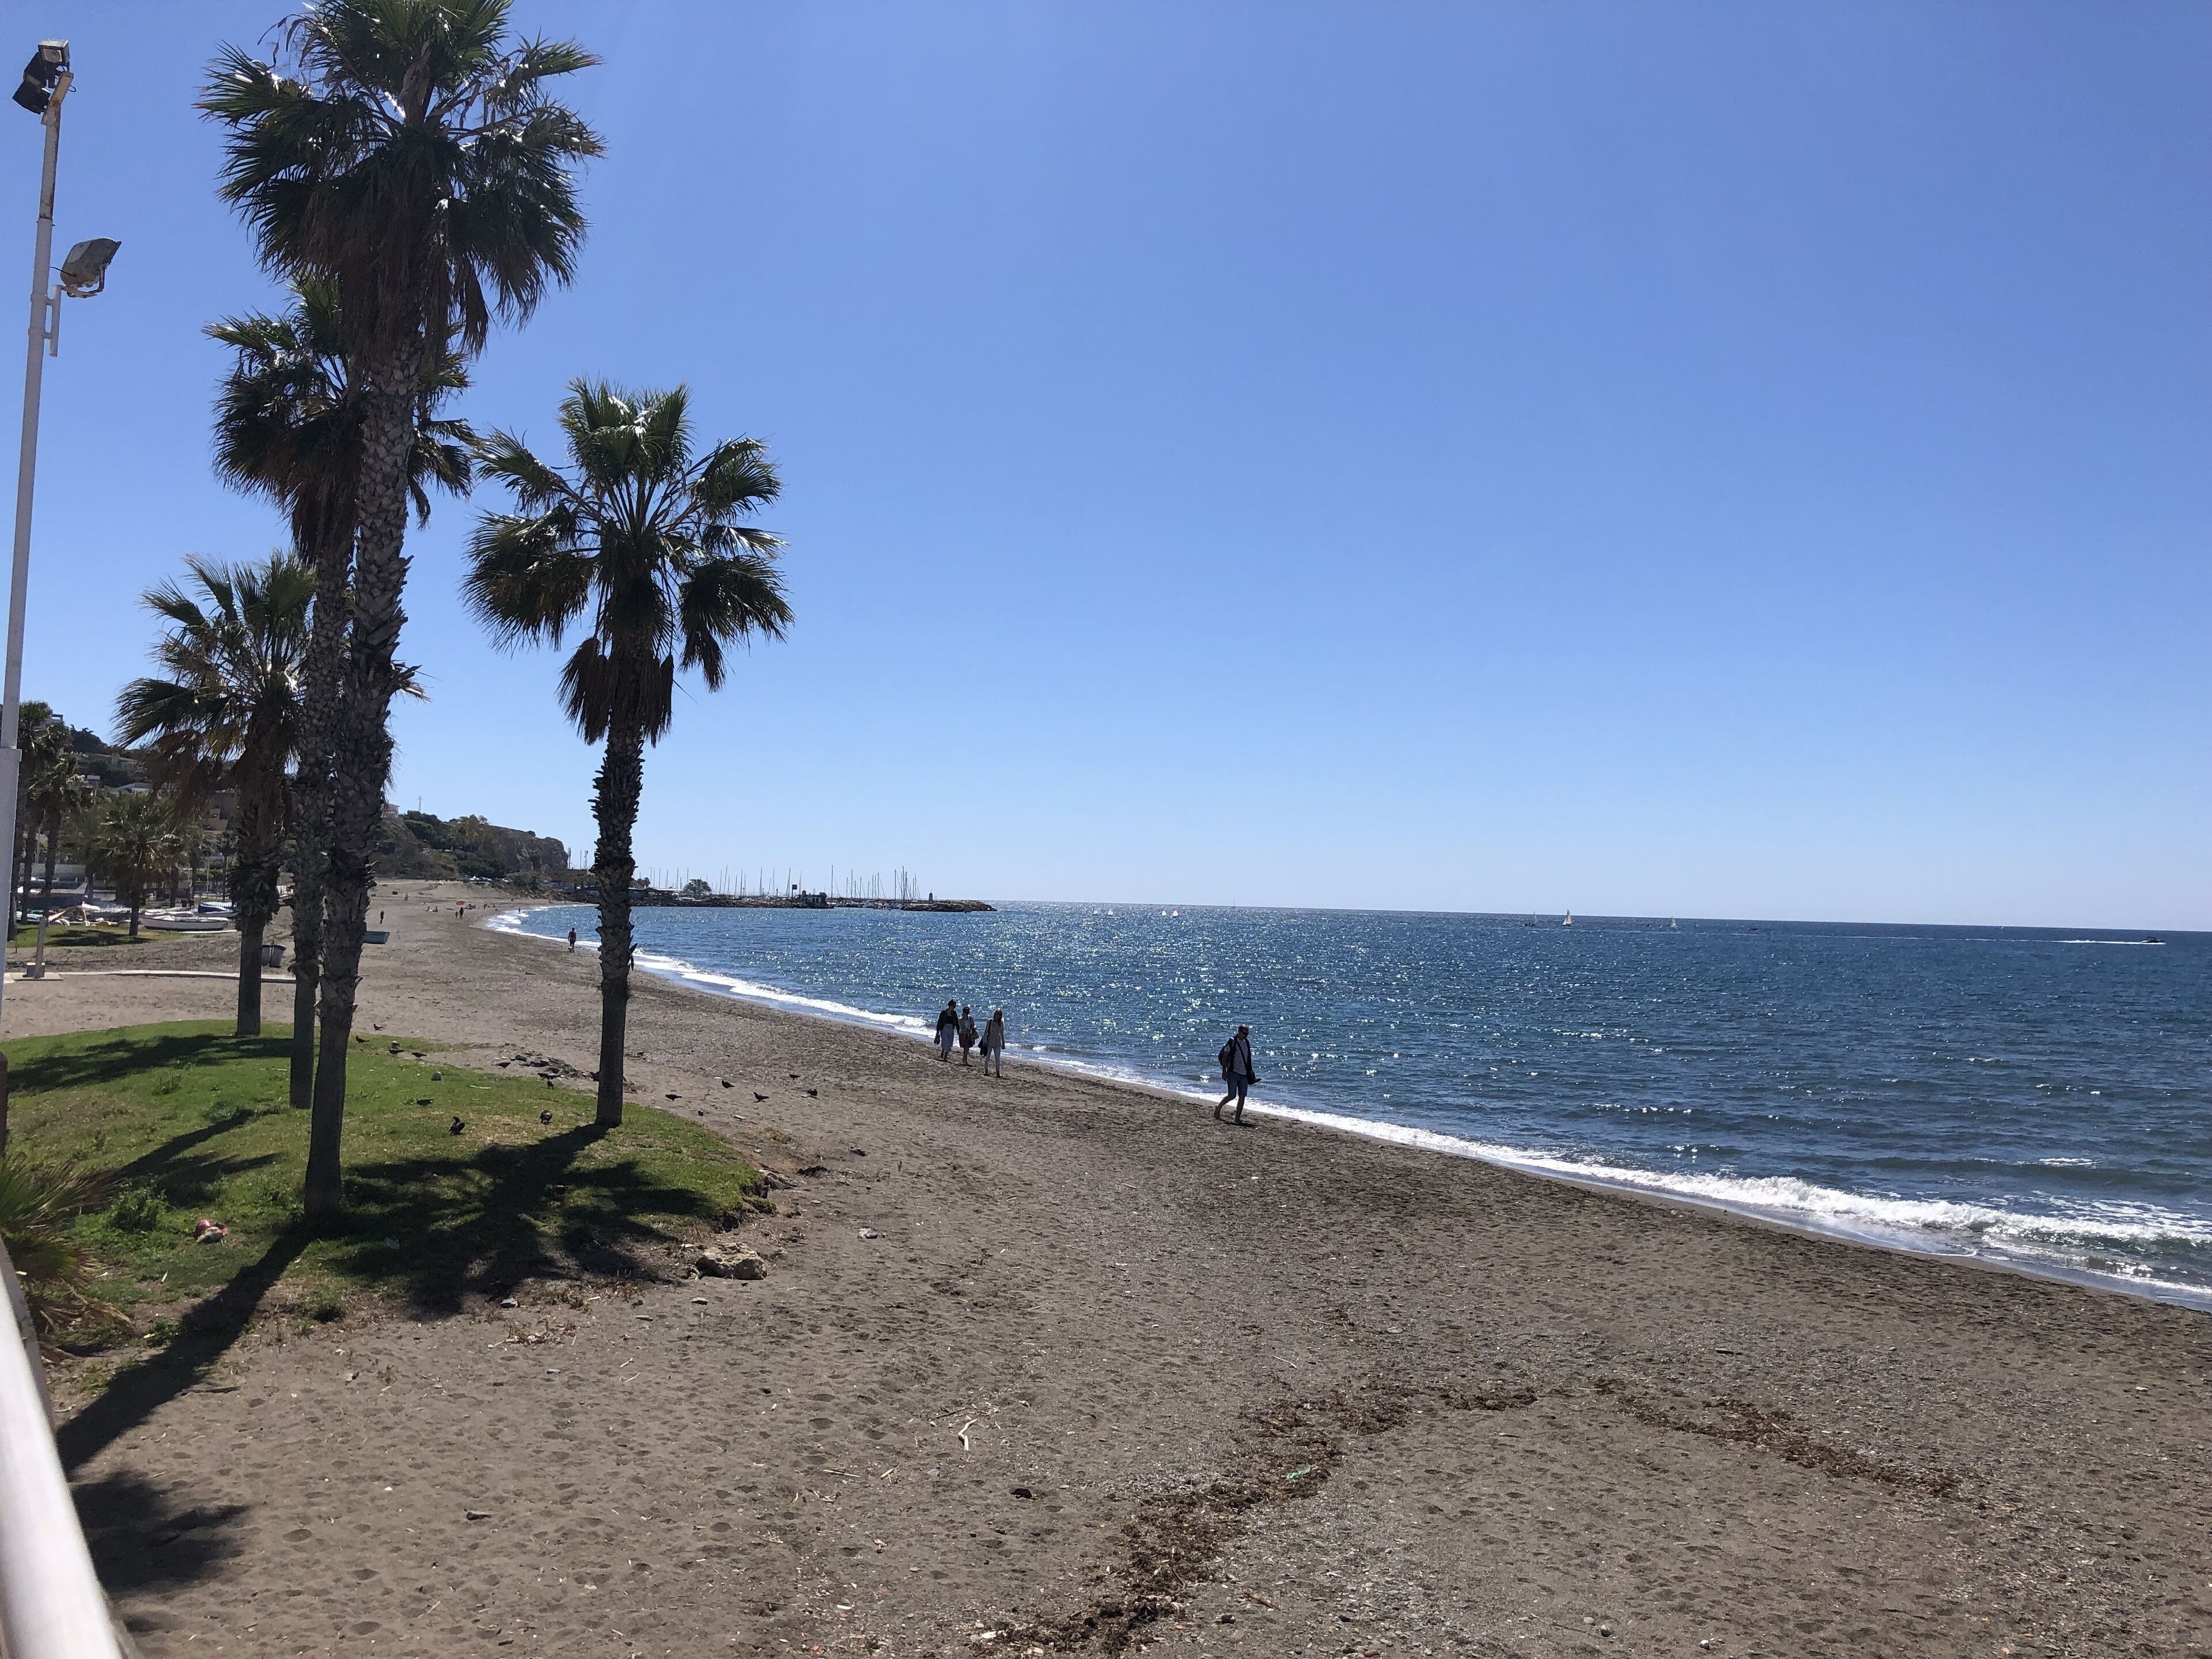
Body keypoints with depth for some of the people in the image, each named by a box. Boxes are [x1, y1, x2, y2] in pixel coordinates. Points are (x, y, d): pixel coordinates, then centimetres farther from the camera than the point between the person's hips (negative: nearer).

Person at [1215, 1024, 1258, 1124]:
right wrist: (1224, 1071, -14)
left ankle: (1238, 1118, 7)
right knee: (1232, 1096, -4)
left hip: (1244, 1074, 6)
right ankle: (1218, 1108, 19)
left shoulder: (1247, 1043, 11)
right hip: (1233, 1073, -6)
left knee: (1242, 1097, 2)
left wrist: (1250, 1072, 18)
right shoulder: (1232, 1042, -8)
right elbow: (1224, 1057, -8)